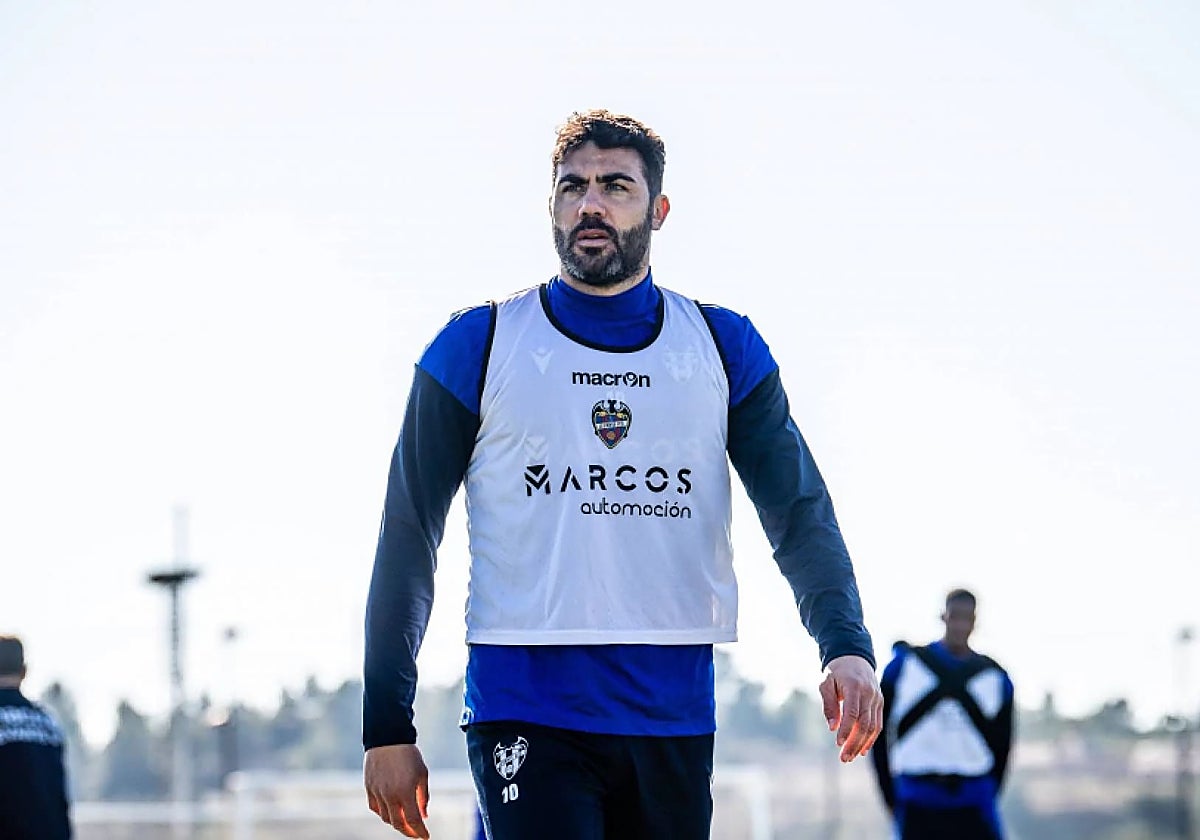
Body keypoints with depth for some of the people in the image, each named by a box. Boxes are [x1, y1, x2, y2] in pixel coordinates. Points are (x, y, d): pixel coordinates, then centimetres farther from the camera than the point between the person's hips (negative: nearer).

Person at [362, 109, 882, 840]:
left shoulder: (724, 348, 10)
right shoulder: (478, 346, 4)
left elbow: (799, 512, 3)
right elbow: (408, 540, 5)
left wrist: (846, 644, -16)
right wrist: (388, 727, 1)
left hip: (673, 716, 3)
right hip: (525, 712, -3)